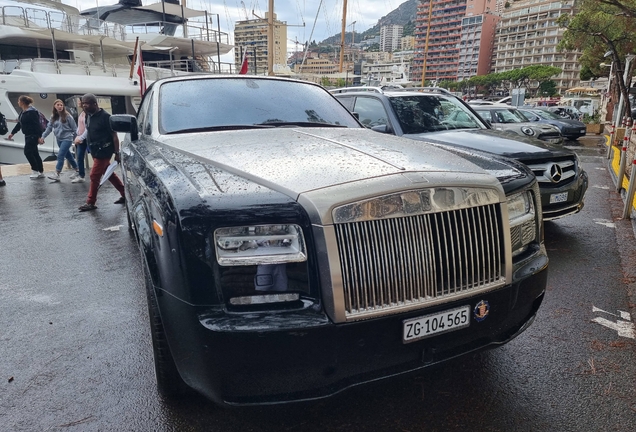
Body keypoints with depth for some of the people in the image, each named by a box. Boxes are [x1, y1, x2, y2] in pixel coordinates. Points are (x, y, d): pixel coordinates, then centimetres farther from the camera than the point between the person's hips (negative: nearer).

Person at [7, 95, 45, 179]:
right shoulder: (23, 112, 13)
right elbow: (19, 124, 23)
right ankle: (41, 172, 14)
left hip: (33, 136, -10)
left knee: (28, 152, -11)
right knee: (34, 154, 10)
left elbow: (37, 125, -21)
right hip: (28, 136, 10)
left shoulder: (32, 112, -16)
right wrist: (12, 133, 28)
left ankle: (35, 171, -2)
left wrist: (39, 137, -25)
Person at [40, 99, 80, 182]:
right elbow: (49, 128, 11)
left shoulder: (67, 116, -9)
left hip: (67, 138, -6)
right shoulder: (53, 117, 7)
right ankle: (77, 170, 26)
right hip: (59, 139, 6)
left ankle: (57, 174, -13)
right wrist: (43, 137, 5)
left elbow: (74, 128, -6)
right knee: (68, 155, 13)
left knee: (60, 155, -13)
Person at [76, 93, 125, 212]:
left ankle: (90, 203, 5)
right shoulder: (88, 116, 8)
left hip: (104, 151, -9)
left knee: (94, 176, -5)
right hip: (96, 151, 9)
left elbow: (114, 136, -15)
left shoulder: (105, 117, -16)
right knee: (110, 174, 13)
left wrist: (117, 153, -17)